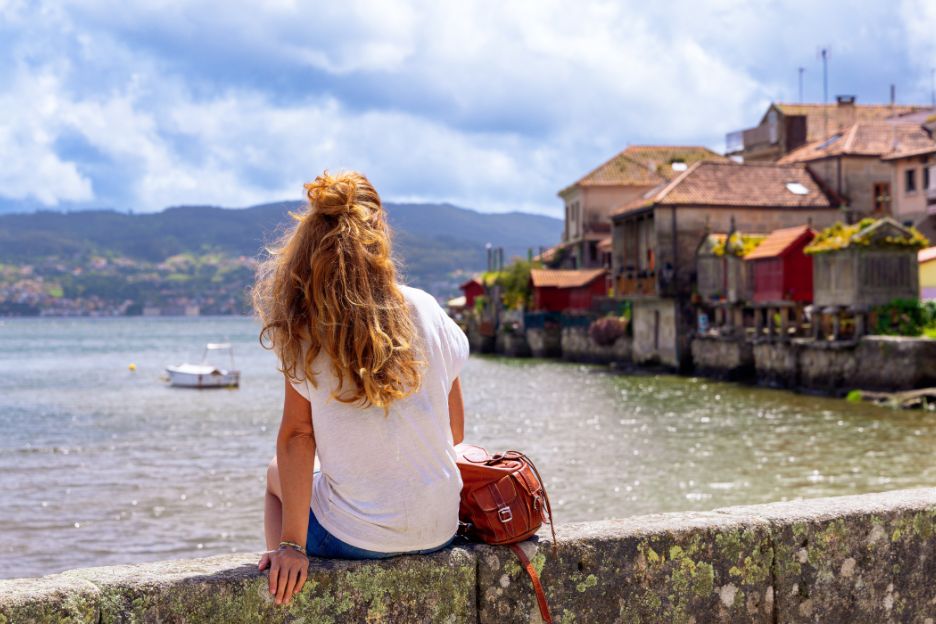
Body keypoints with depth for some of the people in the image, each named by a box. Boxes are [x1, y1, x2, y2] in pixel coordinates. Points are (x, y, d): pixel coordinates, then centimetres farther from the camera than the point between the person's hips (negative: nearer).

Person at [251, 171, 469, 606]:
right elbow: (455, 433, 1)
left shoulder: (307, 329, -12)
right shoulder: (428, 312, -5)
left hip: (354, 538, -3)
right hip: (439, 530, 3)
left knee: (276, 476, 30)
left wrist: (291, 545, -11)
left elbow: (297, 435, -14)